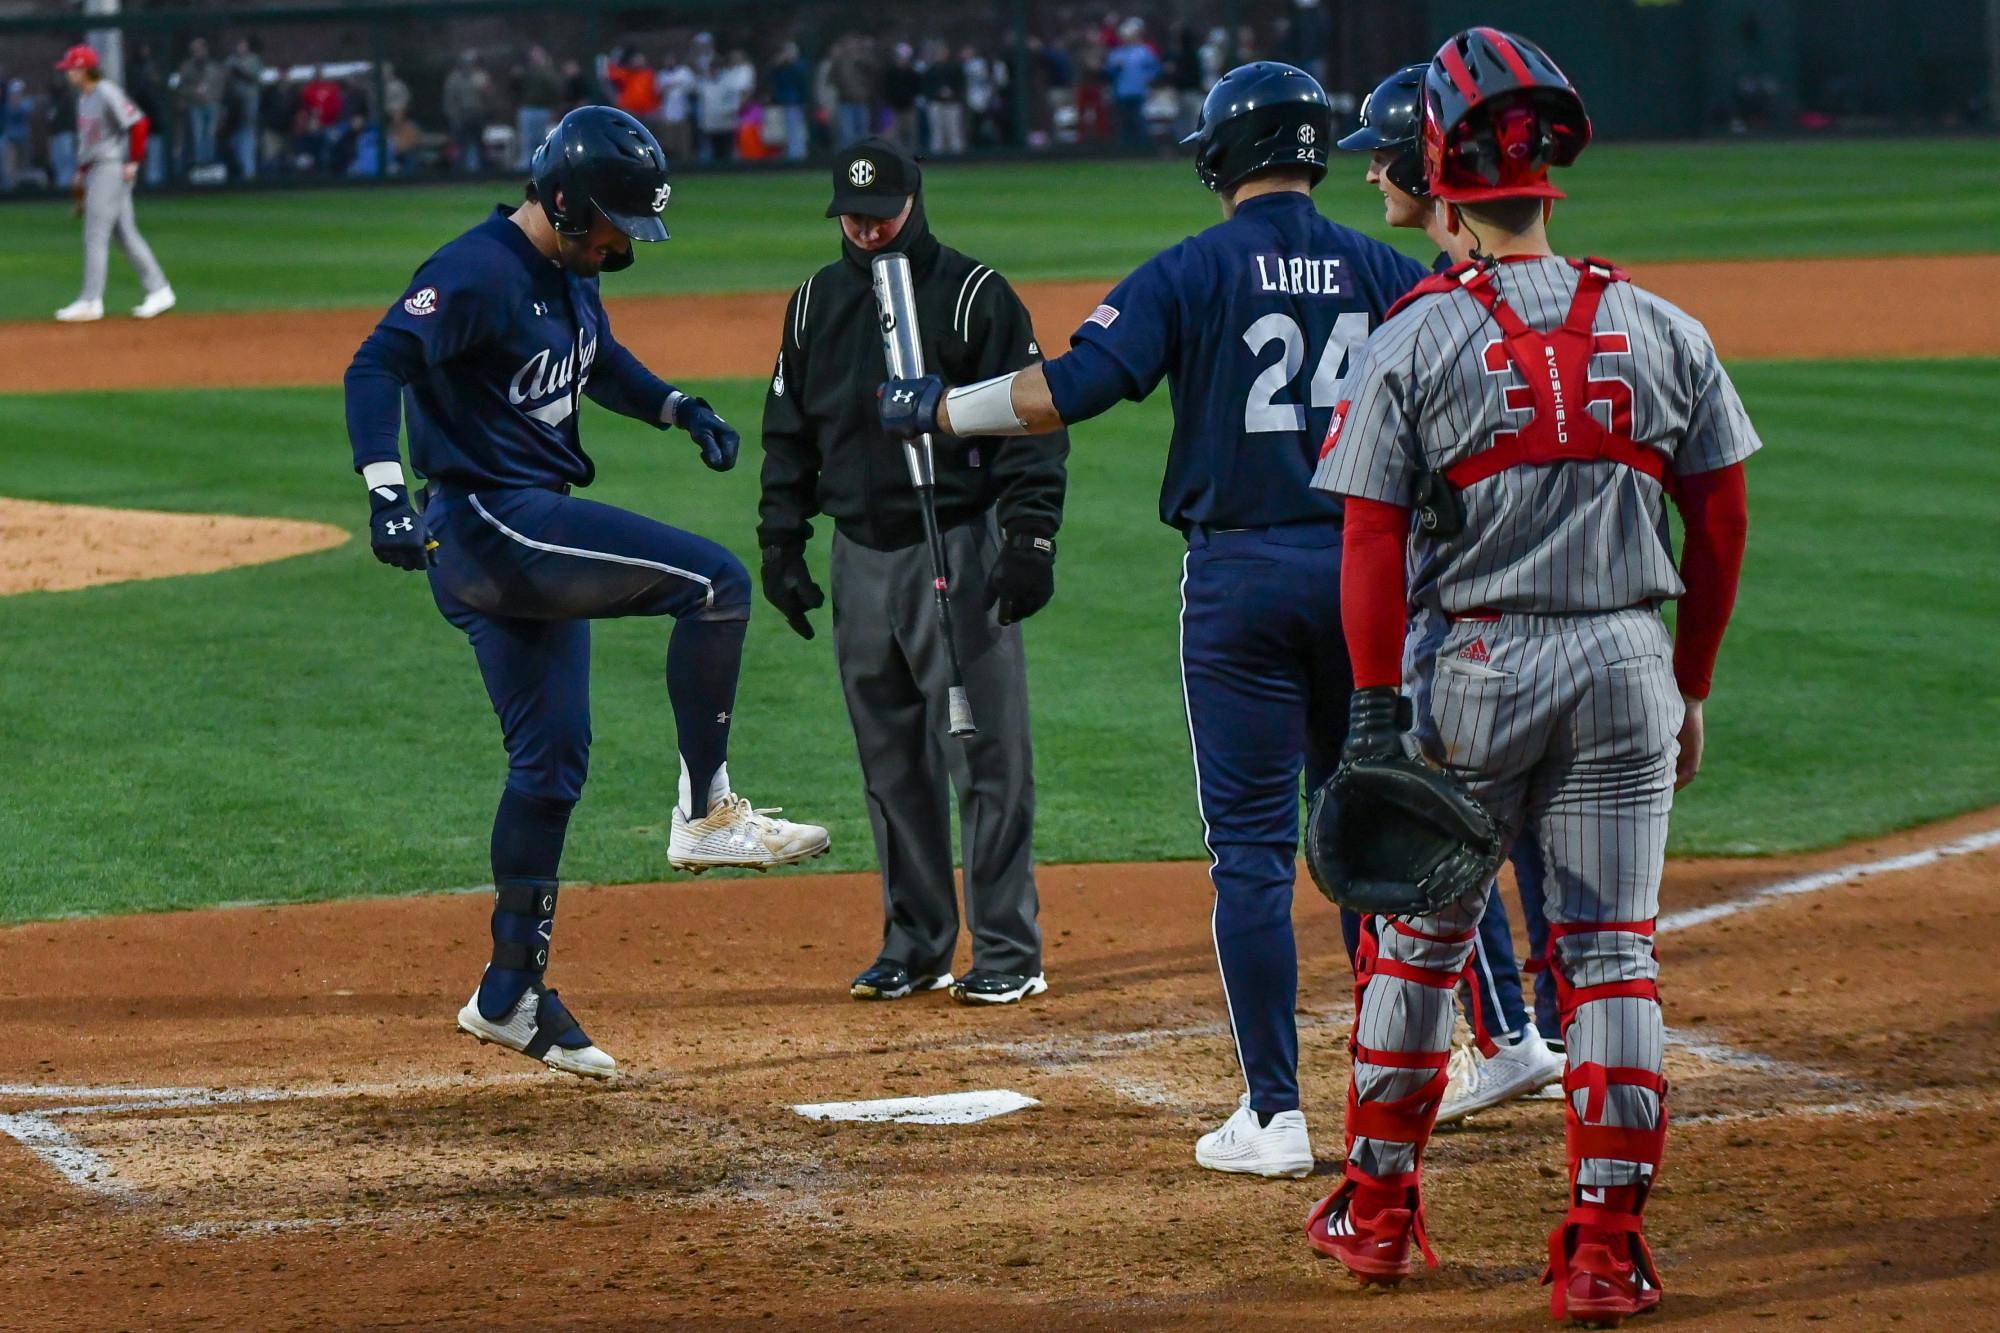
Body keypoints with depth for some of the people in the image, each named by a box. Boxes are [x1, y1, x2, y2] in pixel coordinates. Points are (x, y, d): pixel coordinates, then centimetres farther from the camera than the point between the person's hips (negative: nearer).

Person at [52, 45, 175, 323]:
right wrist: (81, 173, 20)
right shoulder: (84, 97, 14)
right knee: (126, 233, 10)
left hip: (113, 168, -10)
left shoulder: (107, 94, -15)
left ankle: (91, 301, -7)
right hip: (94, 170, 10)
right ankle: (158, 291, 14)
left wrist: (133, 162, -17)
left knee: (95, 235, -9)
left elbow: (138, 124, -20)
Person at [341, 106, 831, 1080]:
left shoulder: (571, 277, 13)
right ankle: (705, 812, -9)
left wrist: (676, 407, 14)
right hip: (488, 519, -10)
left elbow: (599, 363, 32)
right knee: (715, 582, -17)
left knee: (552, 760, 13)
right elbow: (378, 366, -25)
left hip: (536, 538, 10)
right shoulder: (478, 271, -16)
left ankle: (511, 993, 19)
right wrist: (386, 494, -37)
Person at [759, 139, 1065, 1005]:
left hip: (959, 548, -5)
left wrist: (1031, 540, -15)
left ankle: (1008, 952, 1)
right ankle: (915, 944, 18)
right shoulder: (816, 302, 12)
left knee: (985, 755, -4)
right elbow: (788, 433, 19)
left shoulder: (974, 296, -5)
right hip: (861, 555, 5)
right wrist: (781, 543, 13)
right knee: (890, 763, 10)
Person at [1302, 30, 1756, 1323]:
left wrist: (1377, 709, -6)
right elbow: (1722, 522, 6)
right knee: (1612, 951, 4)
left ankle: (1380, 1208, 24)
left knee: (1419, 939, 14)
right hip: (1628, 665, 1)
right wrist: (1690, 686, 15)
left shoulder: (1413, 342, -6)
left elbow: (1374, 541, -9)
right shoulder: (1660, 330, 2)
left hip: (1473, 668, -1)